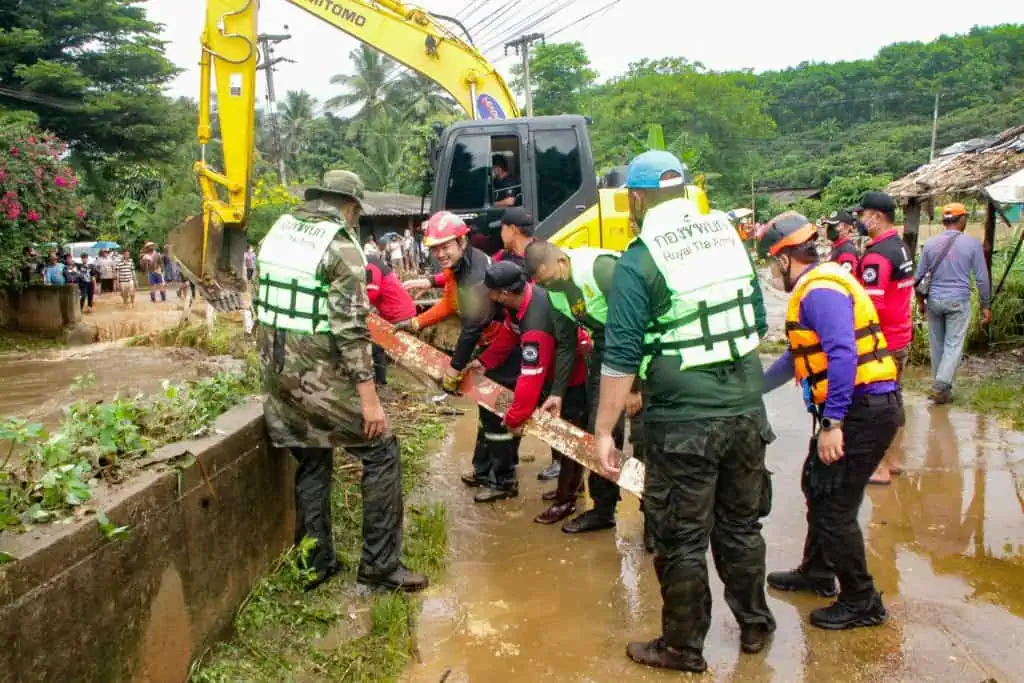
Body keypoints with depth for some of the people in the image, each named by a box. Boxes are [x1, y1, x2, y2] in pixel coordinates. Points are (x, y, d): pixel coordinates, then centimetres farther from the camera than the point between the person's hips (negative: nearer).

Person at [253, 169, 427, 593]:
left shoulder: (278, 232, 9)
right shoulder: (340, 244, -14)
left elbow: (262, 302, 16)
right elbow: (351, 329, -20)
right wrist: (369, 399, -19)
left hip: (278, 373, 8)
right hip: (321, 378, -8)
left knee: (311, 463, 19)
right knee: (381, 454, 5)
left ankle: (314, 565, 26)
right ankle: (380, 565, 9)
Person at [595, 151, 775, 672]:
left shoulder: (639, 261, -13)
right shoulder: (728, 234, 5)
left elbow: (621, 356, -15)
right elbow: (757, 320, 14)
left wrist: (603, 430, -8)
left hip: (684, 421, -6)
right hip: (747, 411, 6)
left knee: (682, 539, 9)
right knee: (741, 524, 22)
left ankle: (683, 648, 25)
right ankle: (754, 625, 39)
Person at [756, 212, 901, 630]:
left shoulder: (820, 291, -18)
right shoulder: (816, 286, 16)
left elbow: (843, 355, -29)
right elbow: (800, 354, 25)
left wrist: (832, 423, -28)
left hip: (863, 411, -11)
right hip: (858, 409, 11)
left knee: (834, 506, -3)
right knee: (817, 486, 22)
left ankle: (861, 603, 12)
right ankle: (817, 573, 38)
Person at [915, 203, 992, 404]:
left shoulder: (930, 244, 1)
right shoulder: (972, 243, -5)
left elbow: (918, 276, 5)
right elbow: (982, 278, -4)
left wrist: (920, 301, 18)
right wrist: (986, 305, 5)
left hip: (934, 300, 3)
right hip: (959, 301, -3)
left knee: (936, 344, 13)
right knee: (953, 345, 0)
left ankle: (940, 385, 23)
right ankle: (940, 387, -10)